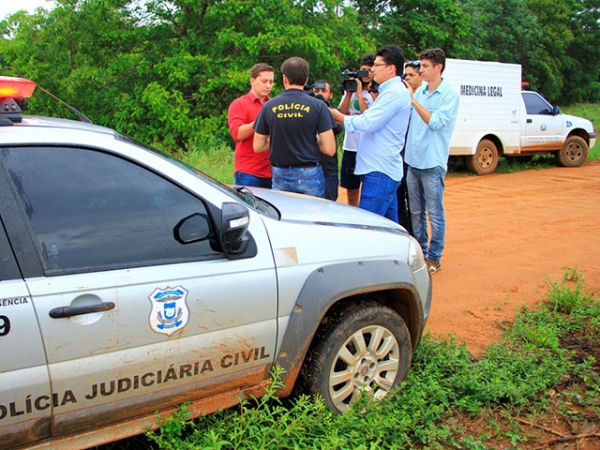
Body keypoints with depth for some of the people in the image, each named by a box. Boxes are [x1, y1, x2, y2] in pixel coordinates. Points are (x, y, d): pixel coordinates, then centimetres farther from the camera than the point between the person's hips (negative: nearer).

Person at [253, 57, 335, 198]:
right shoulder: (318, 106, -8)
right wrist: (313, 139, 8)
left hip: (280, 176, 2)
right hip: (309, 175, -2)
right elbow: (329, 149, -11)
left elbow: (258, 147, 4)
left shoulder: (269, 106, -1)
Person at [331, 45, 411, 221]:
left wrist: (338, 116, -6)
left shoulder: (395, 92, -14)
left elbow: (368, 123, -19)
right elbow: (371, 120, 22)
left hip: (380, 173, -11)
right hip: (384, 169, 11)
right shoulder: (391, 91, 20)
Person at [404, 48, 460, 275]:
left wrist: (412, 100, -21)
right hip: (413, 160, 6)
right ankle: (421, 251, 26)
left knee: (434, 213, 2)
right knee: (416, 212, 13)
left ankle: (434, 257, 12)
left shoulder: (449, 95, -8)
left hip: (432, 163, -6)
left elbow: (435, 122, -20)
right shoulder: (419, 92, 9)